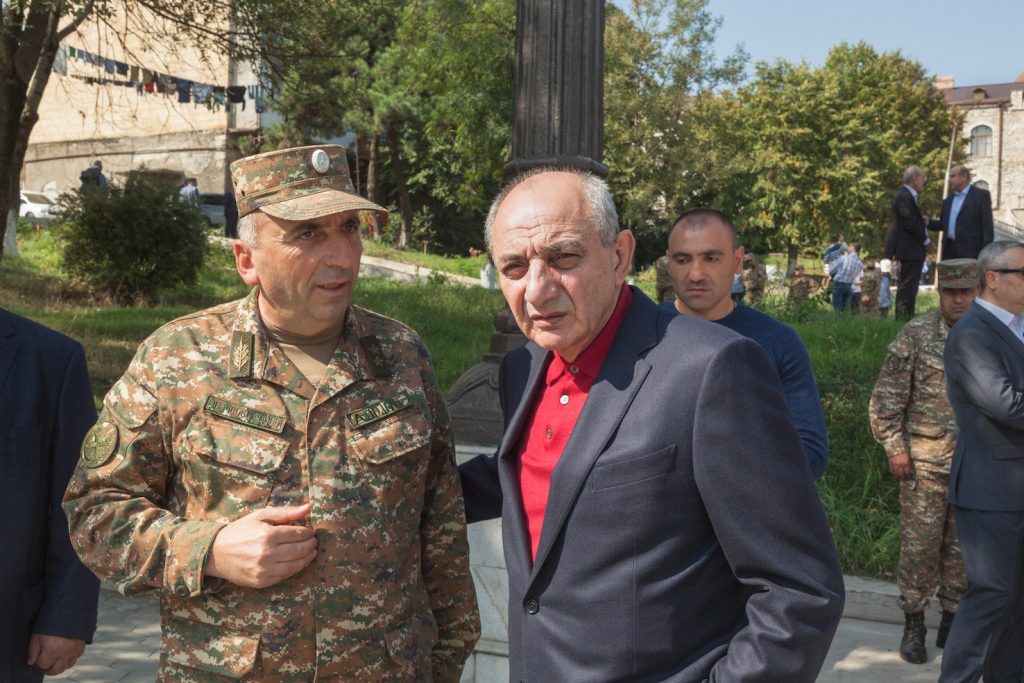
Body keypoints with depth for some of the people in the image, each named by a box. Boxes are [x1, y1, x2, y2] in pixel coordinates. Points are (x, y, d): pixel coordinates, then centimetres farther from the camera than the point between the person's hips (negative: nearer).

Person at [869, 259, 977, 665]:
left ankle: (954, 620, 26)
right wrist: (895, 448, -7)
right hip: (925, 462, -2)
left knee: (963, 547, 11)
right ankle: (913, 624, 16)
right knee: (920, 545, 2)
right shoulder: (916, 334, -4)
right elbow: (886, 398, -3)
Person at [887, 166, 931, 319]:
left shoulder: (909, 196, 18)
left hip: (912, 250, 11)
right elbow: (910, 223, -20)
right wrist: (925, 239, -10)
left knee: (908, 287, 13)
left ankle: (906, 318, 18)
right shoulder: (904, 196, -15)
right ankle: (903, 318, -8)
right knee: (907, 286, -9)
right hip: (910, 249, -11)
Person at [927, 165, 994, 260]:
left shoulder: (981, 195, 0)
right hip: (950, 250, 6)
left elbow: (987, 226, -5)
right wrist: (928, 222, -1)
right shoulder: (948, 200, 19)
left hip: (970, 251, -6)